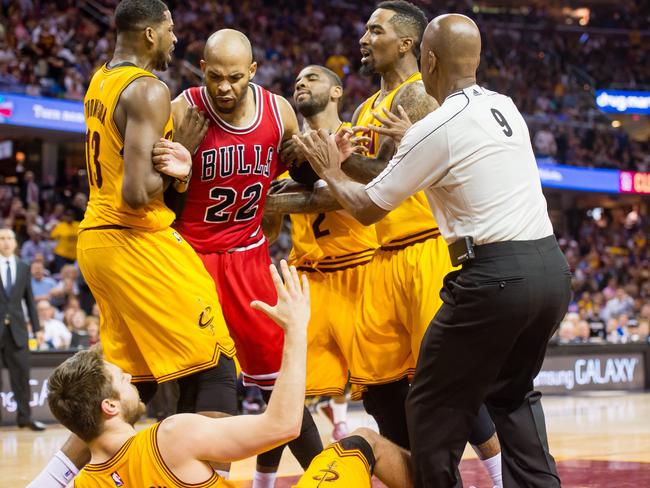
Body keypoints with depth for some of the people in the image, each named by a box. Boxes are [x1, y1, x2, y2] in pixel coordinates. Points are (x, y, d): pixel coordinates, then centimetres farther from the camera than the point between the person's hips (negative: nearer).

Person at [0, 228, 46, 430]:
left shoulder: (24, 268, 11)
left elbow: (29, 300, 12)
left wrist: (37, 328, 8)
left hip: (16, 327, 3)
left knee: (21, 372, 0)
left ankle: (24, 416, 5)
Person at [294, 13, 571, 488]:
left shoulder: (435, 130, -11)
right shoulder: (505, 107, 12)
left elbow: (366, 208, 1)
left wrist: (331, 171, 20)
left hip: (497, 276, -8)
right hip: (552, 267, 8)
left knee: (434, 409, 7)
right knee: (512, 394, 25)